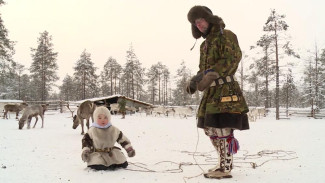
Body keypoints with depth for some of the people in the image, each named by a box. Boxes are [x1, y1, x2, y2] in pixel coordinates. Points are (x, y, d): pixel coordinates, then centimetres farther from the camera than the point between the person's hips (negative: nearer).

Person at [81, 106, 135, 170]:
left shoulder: (114, 130, 1)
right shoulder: (92, 130, -3)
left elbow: (123, 139, 9)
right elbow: (86, 140, 5)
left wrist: (129, 149, 6)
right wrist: (85, 151, -7)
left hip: (111, 152, 2)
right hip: (97, 153, -2)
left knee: (123, 164, -12)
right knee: (98, 167, -30)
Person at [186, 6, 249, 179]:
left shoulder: (226, 35, 0)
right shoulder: (204, 44, 24)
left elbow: (231, 59, -17)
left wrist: (211, 74, -28)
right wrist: (194, 82, 3)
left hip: (225, 90, -9)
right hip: (211, 91, 9)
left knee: (222, 129, -11)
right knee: (210, 128, 10)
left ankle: (225, 168, -3)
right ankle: (224, 162, 22)